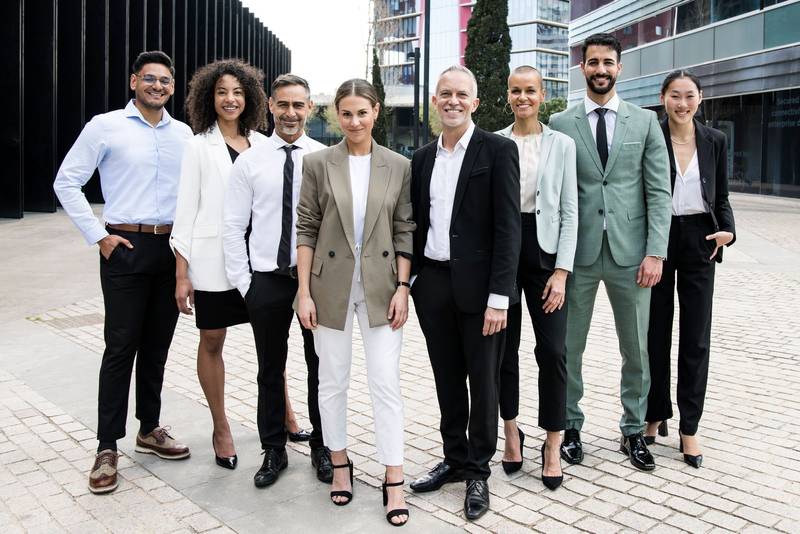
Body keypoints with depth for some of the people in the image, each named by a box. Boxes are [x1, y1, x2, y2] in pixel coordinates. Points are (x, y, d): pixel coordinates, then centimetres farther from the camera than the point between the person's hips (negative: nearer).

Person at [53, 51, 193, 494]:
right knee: (121, 347, -2)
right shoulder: (106, 126, -1)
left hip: (173, 248, 4)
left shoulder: (184, 134, 9)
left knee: (157, 345, 12)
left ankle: (150, 429, 26)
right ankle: (107, 448, 9)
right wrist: (98, 236, -6)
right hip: (125, 247, -3)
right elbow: (67, 181, 0)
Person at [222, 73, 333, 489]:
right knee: (270, 370, 12)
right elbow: (233, 227, 2)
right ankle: (273, 451, 28)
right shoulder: (248, 162, 1)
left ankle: (322, 447, 29)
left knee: (321, 368, 11)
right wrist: (242, 281, -2)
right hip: (267, 280, 1)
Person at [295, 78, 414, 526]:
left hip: (381, 286, 0)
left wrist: (403, 288, -5)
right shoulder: (318, 165, 0)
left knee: (386, 383, 0)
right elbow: (306, 230, -1)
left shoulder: (399, 167, 2)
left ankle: (394, 481, 11)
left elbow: (405, 232, 2)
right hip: (332, 286, 1)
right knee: (332, 382, 11)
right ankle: (340, 464, 30)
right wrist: (304, 291, -5)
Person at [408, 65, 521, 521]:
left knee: (483, 381, 7)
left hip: (478, 285, -5)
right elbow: (417, 224, 14)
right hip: (433, 284, 5)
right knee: (447, 379, 15)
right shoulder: (423, 158, 11)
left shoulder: (499, 150, -6)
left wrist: (498, 296, -17)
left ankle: (478, 471, 24)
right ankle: (454, 458, 32)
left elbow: (508, 227, -12)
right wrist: (409, 282, 8)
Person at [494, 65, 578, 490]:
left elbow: (570, 212, 1)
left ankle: (553, 447, 13)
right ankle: (511, 432, 28)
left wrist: (561, 271, -7)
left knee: (553, 351, -3)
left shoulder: (562, 144, 4)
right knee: (504, 348, 9)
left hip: (545, 253, 0)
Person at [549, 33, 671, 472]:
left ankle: (633, 431, 27)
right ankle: (570, 427, 25)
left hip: (629, 252, 1)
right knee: (568, 347, 7)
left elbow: (659, 191, 2)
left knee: (636, 349, 10)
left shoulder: (645, 122, 6)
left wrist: (655, 252, -6)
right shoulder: (560, 124, 4)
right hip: (578, 252, -1)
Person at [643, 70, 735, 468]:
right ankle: (655, 415, 23)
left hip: (699, 241, 2)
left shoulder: (715, 141, 6)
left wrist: (727, 230, -8)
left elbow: (721, 196, 10)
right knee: (656, 333, 7)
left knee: (696, 338, 3)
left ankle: (689, 428, 14)